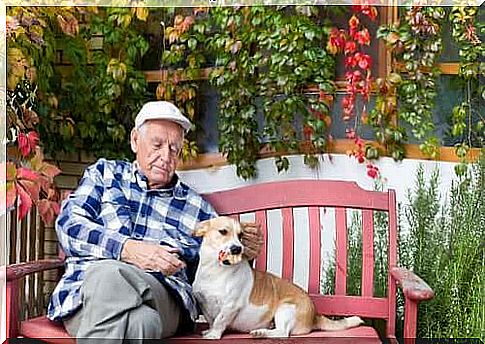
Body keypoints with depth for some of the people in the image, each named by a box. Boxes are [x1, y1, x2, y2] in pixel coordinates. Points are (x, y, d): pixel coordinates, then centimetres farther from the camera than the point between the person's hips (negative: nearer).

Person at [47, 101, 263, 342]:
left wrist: (243, 253, 5)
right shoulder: (105, 173, 25)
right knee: (105, 274, -40)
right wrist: (126, 248, -11)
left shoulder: (196, 207, 27)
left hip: (163, 297, 0)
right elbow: (68, 224, 7)